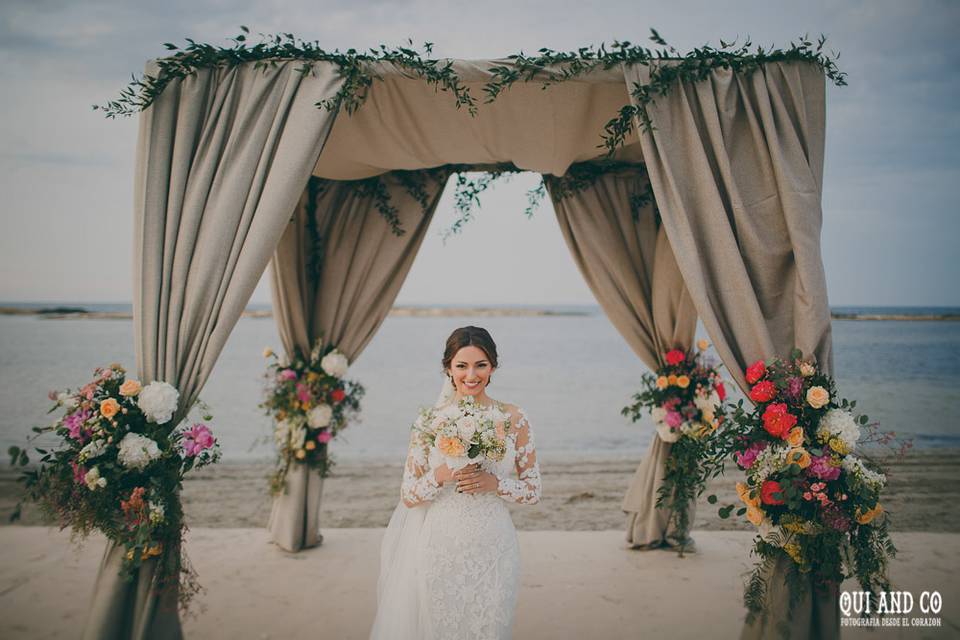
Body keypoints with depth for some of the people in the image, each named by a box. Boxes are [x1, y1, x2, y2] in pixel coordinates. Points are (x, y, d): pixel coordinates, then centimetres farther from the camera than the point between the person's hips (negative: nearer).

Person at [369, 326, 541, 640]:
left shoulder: (514, 419, -3)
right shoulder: (429, 420, -4)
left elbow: (532, 491, 1)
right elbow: (408, 496, -1)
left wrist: (494, 482, -16)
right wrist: (442, 475, -19)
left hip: (493, 552, 1)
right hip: (440, 550, 0)